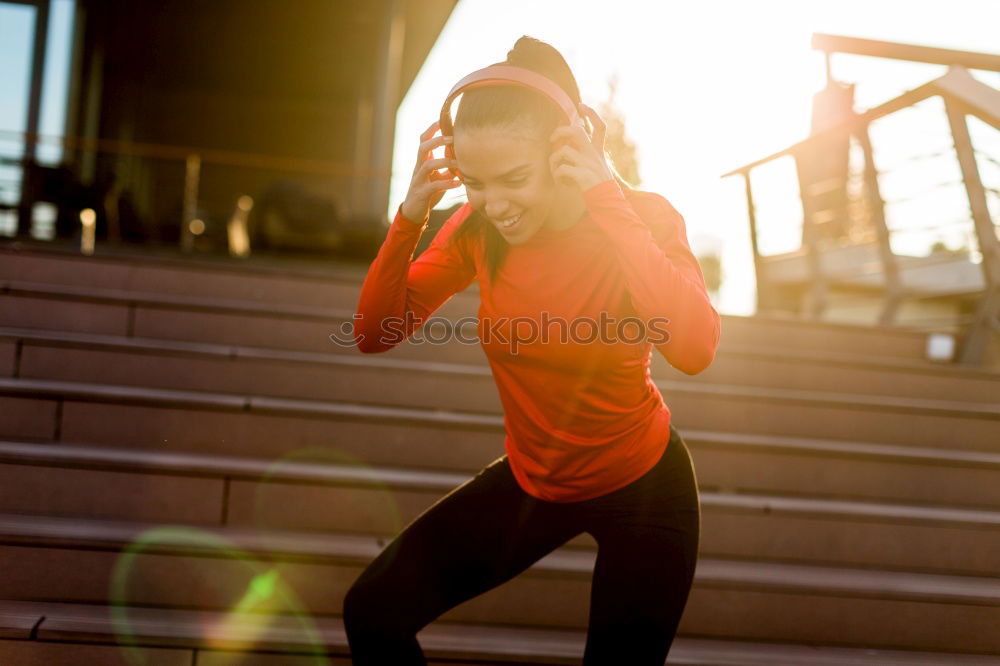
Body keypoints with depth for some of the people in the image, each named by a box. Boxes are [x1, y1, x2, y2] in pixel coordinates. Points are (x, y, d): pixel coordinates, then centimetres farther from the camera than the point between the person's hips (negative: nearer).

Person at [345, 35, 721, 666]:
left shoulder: (644, 218, -22)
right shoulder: (479, 229, -12)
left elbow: (696, 348, -40)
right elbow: (375, 333, -13)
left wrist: (606, 202, -39)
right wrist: (412, 214, -26)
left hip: (643, 488, -3)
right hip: (532, 483, 3)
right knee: (373, 611, -2)